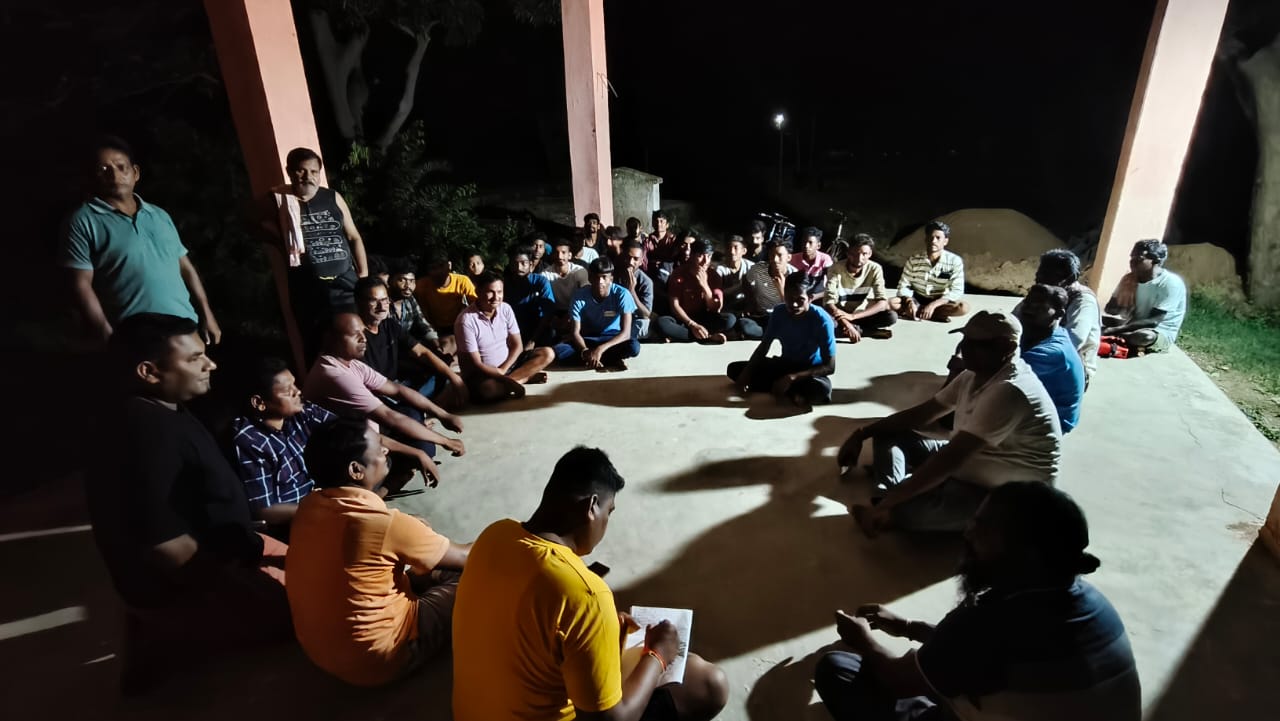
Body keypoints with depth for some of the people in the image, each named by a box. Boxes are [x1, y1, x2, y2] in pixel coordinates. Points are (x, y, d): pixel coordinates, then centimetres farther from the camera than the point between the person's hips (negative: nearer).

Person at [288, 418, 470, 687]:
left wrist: (410, 532, 9)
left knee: (432, 569, 18)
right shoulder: (384, 523, -28)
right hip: (373, 659, -7)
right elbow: (464, 557, -12)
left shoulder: (309, 506, -7)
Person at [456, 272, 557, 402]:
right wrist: (506, 380, -27)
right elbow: (475, 365, -20)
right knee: (486, 389, -41)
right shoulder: (466, 320, -20)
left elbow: (517, 345, 0)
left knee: (547, 354, -9)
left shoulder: (506, 309, -3)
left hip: (508, 363, 6)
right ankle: (525, 377, -15)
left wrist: (502, 370, -16)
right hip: (483, 374, -6)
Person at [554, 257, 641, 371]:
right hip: (588, 339, 2)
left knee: (633, 347, -36)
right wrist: (585, 352, -40)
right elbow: (575, 333, -18)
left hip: (613, 338, -2)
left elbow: (626, 332, -25)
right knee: (559, 351, -29)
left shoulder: (622, 294, -20)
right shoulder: (580, 296, -17)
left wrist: (600, 349, -40)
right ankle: (612, 360, -24)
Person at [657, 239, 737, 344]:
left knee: (730, 319, -26)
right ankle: (709, 337, -29)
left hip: (704, 319, 2)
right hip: (683, 319, -1)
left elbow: (715, 309, -7)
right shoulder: (678, 275, -8)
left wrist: (704, 285, -20)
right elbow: (675, 306, -12)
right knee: (661, 322, -34)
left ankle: (680, 334, -24)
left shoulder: (714, 276, -4)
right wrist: (692, 325, -26)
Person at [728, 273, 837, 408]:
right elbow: (764, 346, 0)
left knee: (822, 387, -42)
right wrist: (747, 371, -18)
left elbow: (830, 366, -23)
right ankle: (793, 394, -19)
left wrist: (791, 378, -32)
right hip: (785, 364, 6)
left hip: (811, 370, -6)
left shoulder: (821, 320, -23)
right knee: (734, 368, -12)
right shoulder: (779, 312, -10)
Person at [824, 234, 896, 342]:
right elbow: (829, 303, -25)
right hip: (840, 316, -2)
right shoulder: (836, 269, -19)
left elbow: (882, 303, -19)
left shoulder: (875, 269, -13)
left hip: (861, 315, 2)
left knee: (892, 316, -24)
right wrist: (847, 324, -41)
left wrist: (853, 316, -33)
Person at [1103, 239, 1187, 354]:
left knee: (1145, 336, -39)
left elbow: (1153, 321, -26)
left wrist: (1116, 330, -32)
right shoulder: (1129, 278, 0)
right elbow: (1110, 308, -1)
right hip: (1135, 327, 6)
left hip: (1162, 333, -6)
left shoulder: (1171, 283, -19)